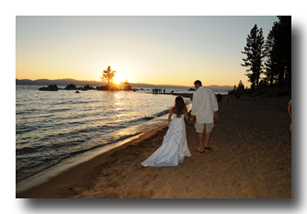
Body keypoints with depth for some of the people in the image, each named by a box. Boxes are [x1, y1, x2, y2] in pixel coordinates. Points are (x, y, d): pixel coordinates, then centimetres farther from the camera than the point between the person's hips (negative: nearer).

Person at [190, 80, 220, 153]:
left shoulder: (196, 93, -12)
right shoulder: (210, 90, 4)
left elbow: (195, 105, -12)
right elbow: (214, 103, 9)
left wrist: (192, 116, -3)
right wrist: (215, 113, 18)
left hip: (200, 115, -4)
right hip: (210, 114, 4)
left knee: (200, 131, 8)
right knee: (209, 130, 23)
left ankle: (201, 148, 16)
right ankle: (206, 144, 23)